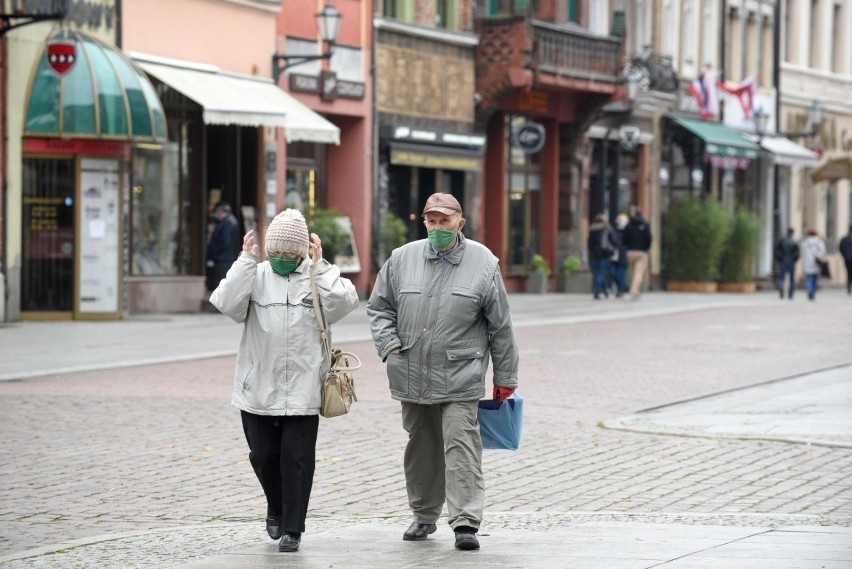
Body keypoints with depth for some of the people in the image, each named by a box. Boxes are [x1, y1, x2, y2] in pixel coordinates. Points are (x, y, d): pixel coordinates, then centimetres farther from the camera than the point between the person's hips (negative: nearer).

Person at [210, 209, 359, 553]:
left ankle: (292, 529, 8)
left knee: (297, 459, -1)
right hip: (258, 388, 1)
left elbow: (343, 304, -16)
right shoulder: (255, 275, 2)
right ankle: (276, 509, 37)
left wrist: (320, 266, -15)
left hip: (302, 391, -1)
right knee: (263, 456, 10)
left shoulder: (318, 276, 1)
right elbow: (227, 304, -15)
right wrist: (246, 261, -17)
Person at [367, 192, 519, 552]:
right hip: (412, 376, 3)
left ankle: (465, 523, -11)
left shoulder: (483, 264, -2)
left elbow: (501, 327, 3)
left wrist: (505, 377, 5)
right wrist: (390, 345, -3)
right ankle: (424, 516, 28)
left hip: (460, 379, -3)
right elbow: (378, 307, 14)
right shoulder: (402, 259, 4)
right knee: (421, 447, 14)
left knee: (461, 445, -10)